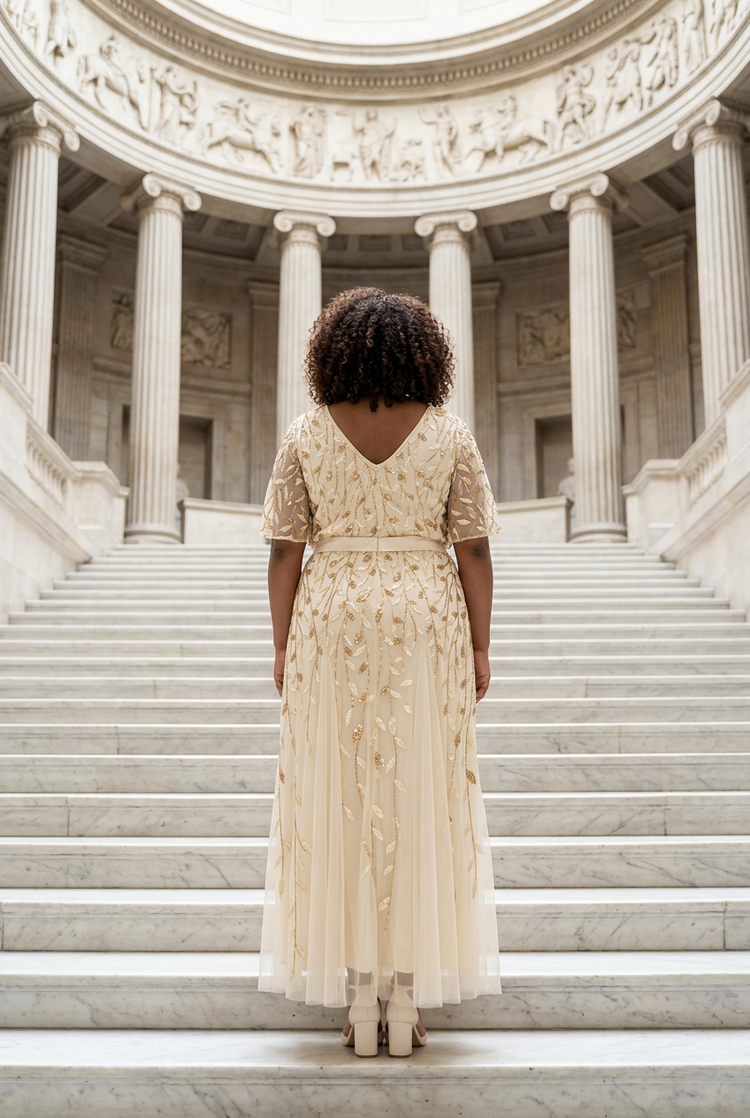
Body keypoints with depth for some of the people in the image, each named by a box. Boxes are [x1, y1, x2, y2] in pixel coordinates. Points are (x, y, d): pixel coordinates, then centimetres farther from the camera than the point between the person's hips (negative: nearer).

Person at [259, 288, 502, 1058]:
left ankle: (358, 1000, 10)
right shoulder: (449, 434, -1)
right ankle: (407, 1000, 10)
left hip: (333, 629, 0)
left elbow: (285, 551, -2)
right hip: (426, 628, 0)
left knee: (340, 808, 6)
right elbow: (473, 551, -4)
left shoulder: (306, 436, -1)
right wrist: (479, 647, 2)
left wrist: (282, 646, 4)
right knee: (420, 806, 6)